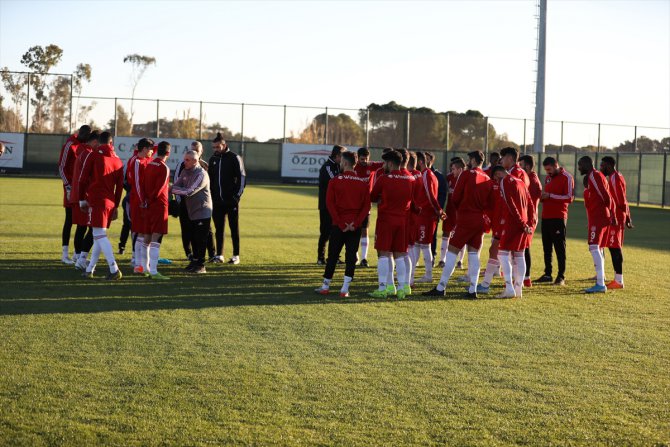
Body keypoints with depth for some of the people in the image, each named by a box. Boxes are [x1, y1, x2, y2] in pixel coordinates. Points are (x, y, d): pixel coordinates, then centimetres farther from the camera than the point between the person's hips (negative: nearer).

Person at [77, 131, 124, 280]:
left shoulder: (93, 156, -2)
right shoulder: (118, 161, 11)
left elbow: (83, 179, -4)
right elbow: (120, 186, 14)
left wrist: (82, 200, 4)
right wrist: (116, 206, 21)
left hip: (96, 201, -6)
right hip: (110, 202, 6)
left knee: (100, 235, -8)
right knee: (99, 235, 14)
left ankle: (114, 270, -19)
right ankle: (90, 270, 18)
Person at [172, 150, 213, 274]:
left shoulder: (201, 174, -18)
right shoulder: (185, 172, 7)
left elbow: (190, 191, -24)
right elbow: (175, 185, 6)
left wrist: (174, 190, -17)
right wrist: (182, 191, -16)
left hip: (202, 211, -8)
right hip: (191, 210, 8)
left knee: (200, 239, -6)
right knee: (193, 238, 15)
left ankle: (201, 265, 0)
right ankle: (195, 260, 27)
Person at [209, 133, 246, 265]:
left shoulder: (234, 158, -5)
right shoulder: (213, 159, 11)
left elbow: (242, 177, -7)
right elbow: (209, 178, 18)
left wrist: (237, 195, -13)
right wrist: (211, 196, 8)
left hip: (231, 200, -5)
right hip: (217, 201, 5)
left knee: (234, 229, 2)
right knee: (219, 229, 6)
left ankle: (236, 256, 7)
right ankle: (219, 255, 11)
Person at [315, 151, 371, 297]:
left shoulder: (335, 181, -4)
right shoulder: (364, 183, 2)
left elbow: (330, 204, -10)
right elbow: (366, 206, -4)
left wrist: (341, 223, -9)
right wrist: (355, 223, -8)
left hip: (338, 225, -1)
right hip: (355, 226, 1)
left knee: (332, 255, 9)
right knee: (351, 256, 3)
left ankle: (325, 286, 16)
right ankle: (345, 289, -1)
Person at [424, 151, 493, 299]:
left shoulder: (466, 174, -8)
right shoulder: (488, 179, 8)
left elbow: (455, 198, -7)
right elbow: (489, 204, 8)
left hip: (465, 219, -5)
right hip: (480, 221, 6)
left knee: (452, 252, -2)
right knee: (474, 254, 9)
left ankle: (441, 288, -2)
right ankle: (473, 290, 5)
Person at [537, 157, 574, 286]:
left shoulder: (567, 177, -7)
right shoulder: (548, 177, 17)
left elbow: (569, 198, -14)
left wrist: (550, 195, -17)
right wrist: (543, 197, 4)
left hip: (558, 217, -8)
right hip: (546, 216, 8)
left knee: (559, 247, -6)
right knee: (546, 247, 10)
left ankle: (561, 276, -3)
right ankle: (548, 274, 16)